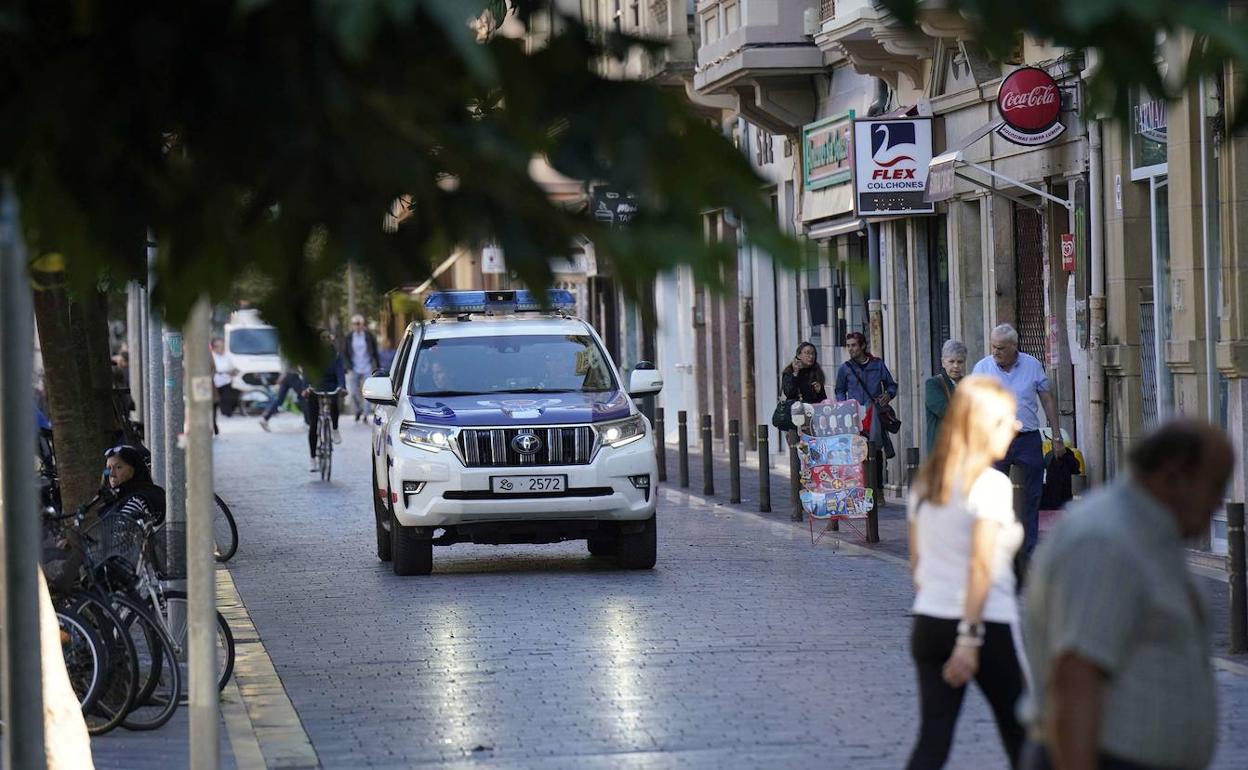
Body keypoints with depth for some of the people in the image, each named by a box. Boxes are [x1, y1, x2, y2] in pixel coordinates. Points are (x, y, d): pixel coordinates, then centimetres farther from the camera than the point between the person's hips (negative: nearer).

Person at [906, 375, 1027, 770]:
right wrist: (970, 638, -18)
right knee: (1020, 735, 11)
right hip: (988, 623, -6)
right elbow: (982, 567, -17)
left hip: (929, 622, 6)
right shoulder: (991, 484, -12)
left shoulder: (925, 482, 9)